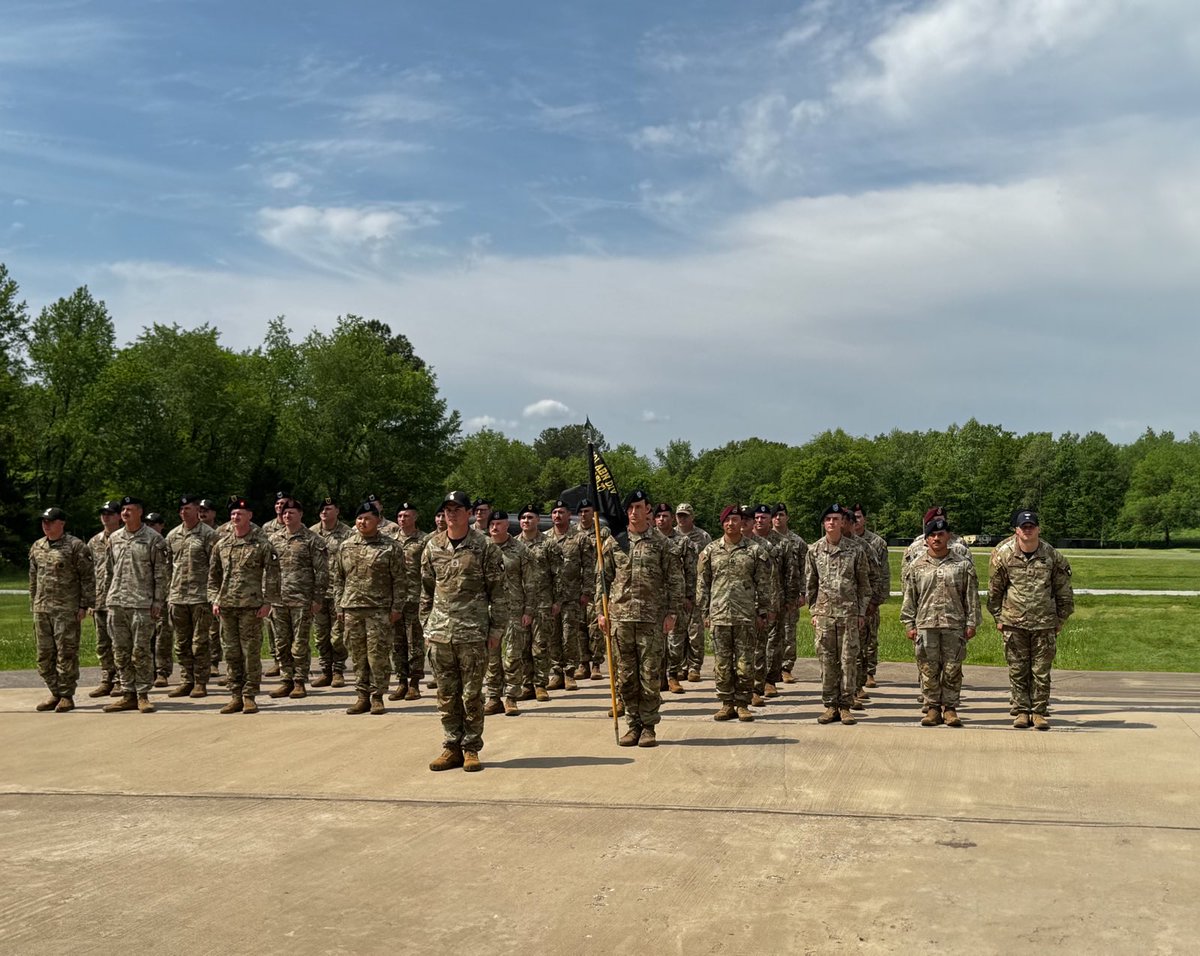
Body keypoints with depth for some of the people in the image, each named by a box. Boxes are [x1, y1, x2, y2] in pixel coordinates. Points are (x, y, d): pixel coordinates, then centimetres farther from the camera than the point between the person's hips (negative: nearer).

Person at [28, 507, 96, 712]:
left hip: (67, 610, -6)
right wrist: (33, 606, 15)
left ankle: (67, 696, 4)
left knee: (66, 654, -3)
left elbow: (88, 577, -6)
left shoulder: (75, 546, -5)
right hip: (41, 610, 6)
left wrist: (84, 605, -11)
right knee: (44, 654, 9)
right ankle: (55, 693, 19)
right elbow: (33, 578, 20)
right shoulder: (37, 547, 14)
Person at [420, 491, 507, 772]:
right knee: (446, 695, 8)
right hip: (440, 632, 4)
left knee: (472, 694, 1)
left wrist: (496, 629, -4)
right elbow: (427, 591, 15)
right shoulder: (433, 546, 8)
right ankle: (452, 747, 17)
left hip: (473, 632, -3)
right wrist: (426, 626, 12)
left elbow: (497, 591, -1)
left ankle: (471, 749, 12)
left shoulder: (484, 547, -2)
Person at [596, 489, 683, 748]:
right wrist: (601, 610, 4)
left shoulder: (661, 543, 1)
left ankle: (649, 726, 10)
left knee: (650, 675, 0)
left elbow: (675, 579, 2)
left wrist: (672, 612, -4)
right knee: (626, 675, 6)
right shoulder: (613, 542, 8)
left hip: (652, 618, -2)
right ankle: (633, 724, 16)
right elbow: (603, 578, 11)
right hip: (620, 617, 2)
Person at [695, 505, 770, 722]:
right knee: (722, 662, 4)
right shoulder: (710, 550, 8)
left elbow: (763, 584, 5)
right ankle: (727, 704, 12)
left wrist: (762, 612, 1)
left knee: (745, 663, 0)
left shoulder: (754, 551, 4)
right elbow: (702, 583, 9)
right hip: (719, 615, 1)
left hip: (745, 615, -1)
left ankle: (742, 704, 9)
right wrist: (705, 612, 5)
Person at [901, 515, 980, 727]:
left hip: (954, 625, -1)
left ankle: (950, 708, 11)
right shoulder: (917, 566, 8)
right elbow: (909, 598, 10)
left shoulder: (963, 564, 6)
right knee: (929, 669, 3)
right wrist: (909, 624, 4)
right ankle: (932, 707, 12)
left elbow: (971, 596, 6)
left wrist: (971, 623, 1)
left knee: (952, 669, 1)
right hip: (926, 624, 1)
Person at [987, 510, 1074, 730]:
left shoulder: (1052, 557, -2)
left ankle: (1039, 711, 14)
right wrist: (998, 618, 5)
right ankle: (1022, 711, 14)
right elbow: (994, 590, 5)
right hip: (1014, 623, 0)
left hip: (1044, 623, 0)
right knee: (1017, 670, 5)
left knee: (1041, 670, 4)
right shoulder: (1003, 555, -4)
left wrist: (1060, 620, 8)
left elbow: (1064, 592, 8)